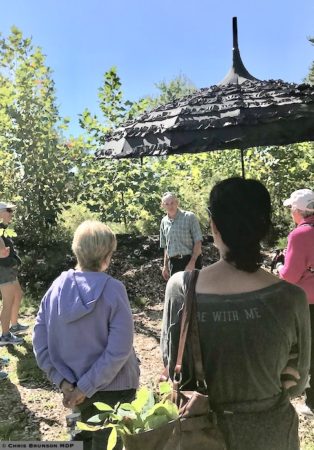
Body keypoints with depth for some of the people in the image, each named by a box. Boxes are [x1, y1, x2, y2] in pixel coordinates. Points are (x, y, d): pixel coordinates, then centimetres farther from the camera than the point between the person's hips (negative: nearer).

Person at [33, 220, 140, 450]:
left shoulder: (57, 287, -10)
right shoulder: (113, 289, -22)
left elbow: (40, 341, -8)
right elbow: (119, 349, -26)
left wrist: (62, 380, -8)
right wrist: (86, 387, -18)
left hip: (73, 385, 4)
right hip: (113, 387, -4)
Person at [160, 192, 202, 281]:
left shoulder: (189, 217, -5)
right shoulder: (164, 222, 9)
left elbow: (198, 242, -8)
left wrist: (192, 262, -16)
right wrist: (165, 266, 14)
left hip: (190, 260, -4)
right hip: (173, 263, 4)